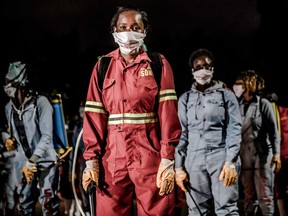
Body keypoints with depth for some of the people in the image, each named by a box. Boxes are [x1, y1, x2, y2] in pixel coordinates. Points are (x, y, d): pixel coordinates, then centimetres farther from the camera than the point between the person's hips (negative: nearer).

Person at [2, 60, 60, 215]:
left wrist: (32, 161, -22)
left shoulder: (40, 103, -15)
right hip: (23, 162, 6)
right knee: (24, 202, 8)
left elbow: (46, 136, -18)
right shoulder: (9, 108, 4)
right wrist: (9, 140, -1)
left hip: (44, 161, -6)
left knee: (48, 203, -12)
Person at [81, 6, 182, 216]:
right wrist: (91, 159, -3)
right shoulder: (103, 66, 12)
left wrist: (168, 158, -12)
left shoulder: (158, 64, 5)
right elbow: (94, 115, 6)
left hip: (150, 155, -2)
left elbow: (168, 112, -3)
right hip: (112, 156, 2)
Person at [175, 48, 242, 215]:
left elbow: (234, 130, 1)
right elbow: (182, 134, 13)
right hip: (194, 160, 3)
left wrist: (231, 162, -11)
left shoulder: (226, 95, 9)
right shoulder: (185, 99, 17)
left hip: (222, 157, -2)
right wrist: (179, 167, 4)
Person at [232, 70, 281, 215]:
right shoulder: (238, 106, 9)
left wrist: (276, 154, -9)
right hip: (245, 158, 4)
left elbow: (273, 131, -1)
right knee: (249, 197, 6)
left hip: (263, 156, -4)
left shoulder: (263, 104, 0)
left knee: (265, 197, -5)